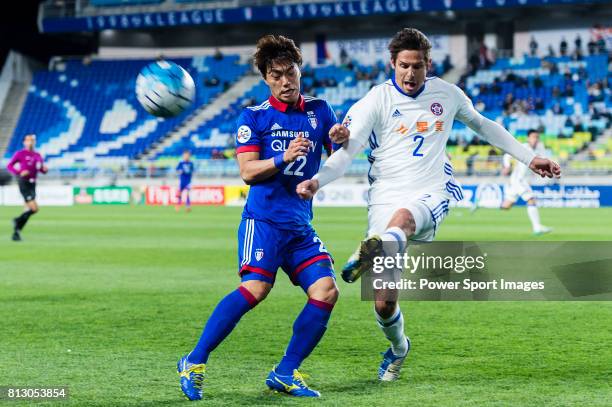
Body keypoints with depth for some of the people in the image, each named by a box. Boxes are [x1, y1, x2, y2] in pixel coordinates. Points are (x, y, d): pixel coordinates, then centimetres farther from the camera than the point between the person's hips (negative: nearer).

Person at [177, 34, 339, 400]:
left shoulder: (318, 111, 13)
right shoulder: (254, 117, 2)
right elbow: (247, 171, -4)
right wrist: (284, 158, -20)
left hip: (301, 225, 5)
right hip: (264, 219, -5)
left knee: (326, 291, -10)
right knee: (256, 287, -24)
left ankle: (285, 374, 1)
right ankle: (195, 362, -16)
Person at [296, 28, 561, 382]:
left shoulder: (446, 94, 8)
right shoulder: (377, 100, -3)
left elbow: (482, 125, 26)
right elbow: (348, 150, -13)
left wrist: (529, 157, 27)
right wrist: (318, 180, -33)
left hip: (433, 196, 1)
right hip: (386, 200, -1)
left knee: (403, 217, -39)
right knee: (384, 303, -4)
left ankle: (372, 253, -69)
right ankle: (398, 347, 27)